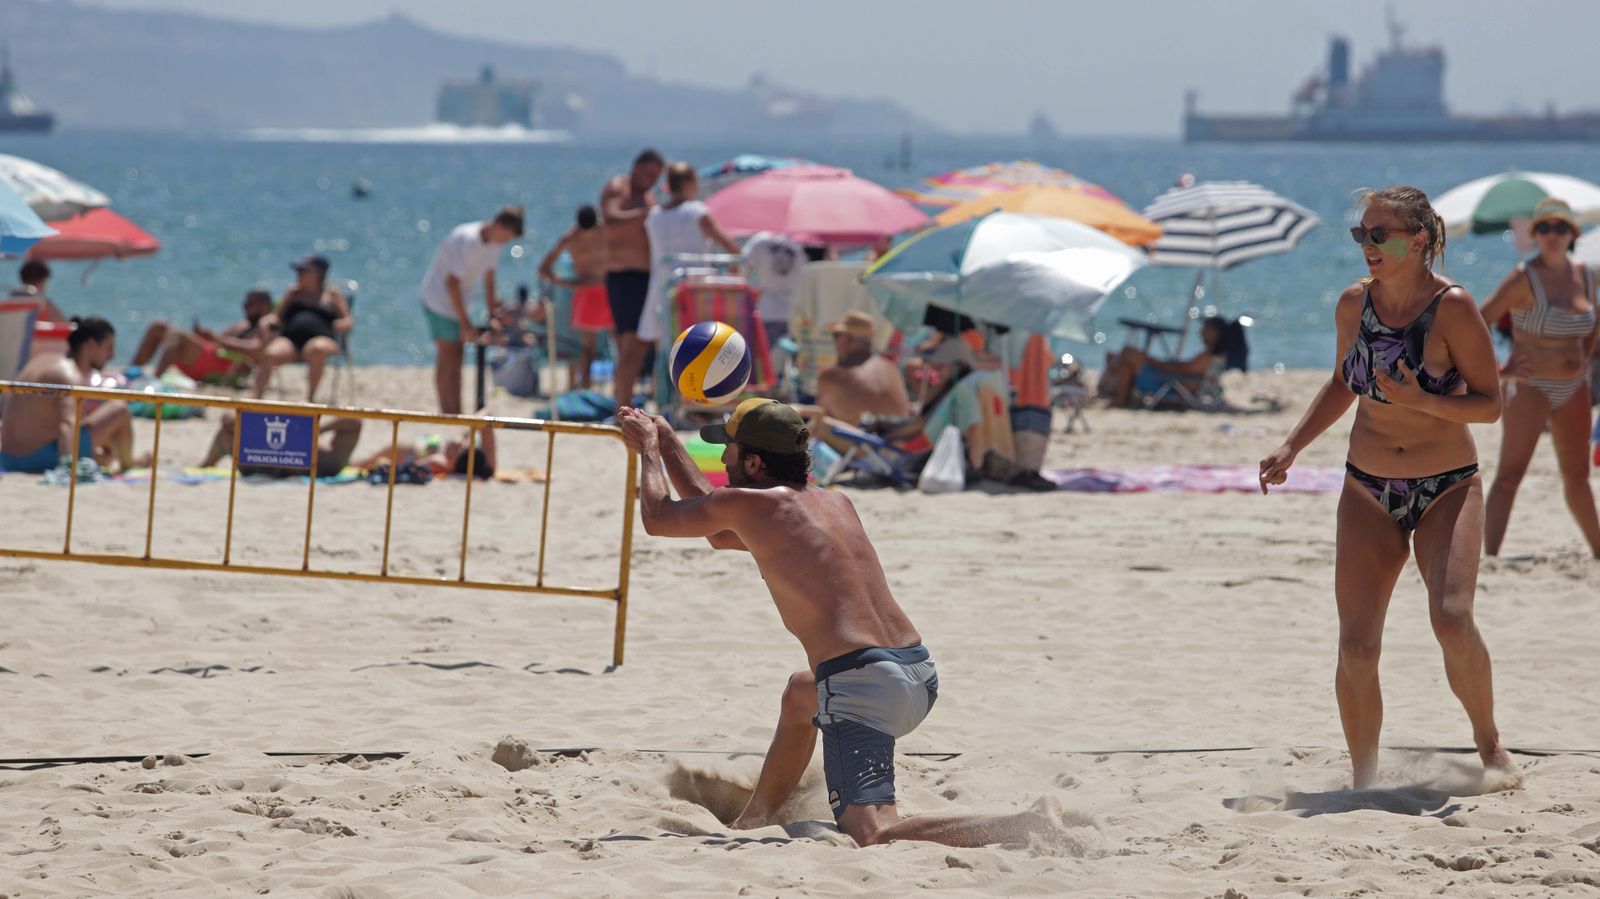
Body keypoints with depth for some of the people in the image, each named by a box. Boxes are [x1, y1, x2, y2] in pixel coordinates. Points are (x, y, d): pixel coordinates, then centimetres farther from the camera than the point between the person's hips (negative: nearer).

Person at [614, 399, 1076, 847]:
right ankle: (754, 819, 52)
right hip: (920, 675, 9)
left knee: (871, 837, -19)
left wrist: (649, 449, 36)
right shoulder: (835, 502, 23)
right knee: (801, 695, 40)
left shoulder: (748, 502, 1)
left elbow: (657, 519, 18)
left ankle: (1032, 827, -29)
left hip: (862, 680, -9)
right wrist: (668, 443, 44)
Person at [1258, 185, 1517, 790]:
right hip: (1369, 490, 4)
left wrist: (1422, 402, -25)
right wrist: (1291, 448, 10)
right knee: (1356, 644, -6)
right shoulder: (1354, 304, 2)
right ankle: (1364, 780, 7)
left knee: (1451, 617, -23)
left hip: (1447, 488, -4)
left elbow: (1489, 403, -10)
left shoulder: (1452, 307, -12)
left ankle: (1489, 745, 0)